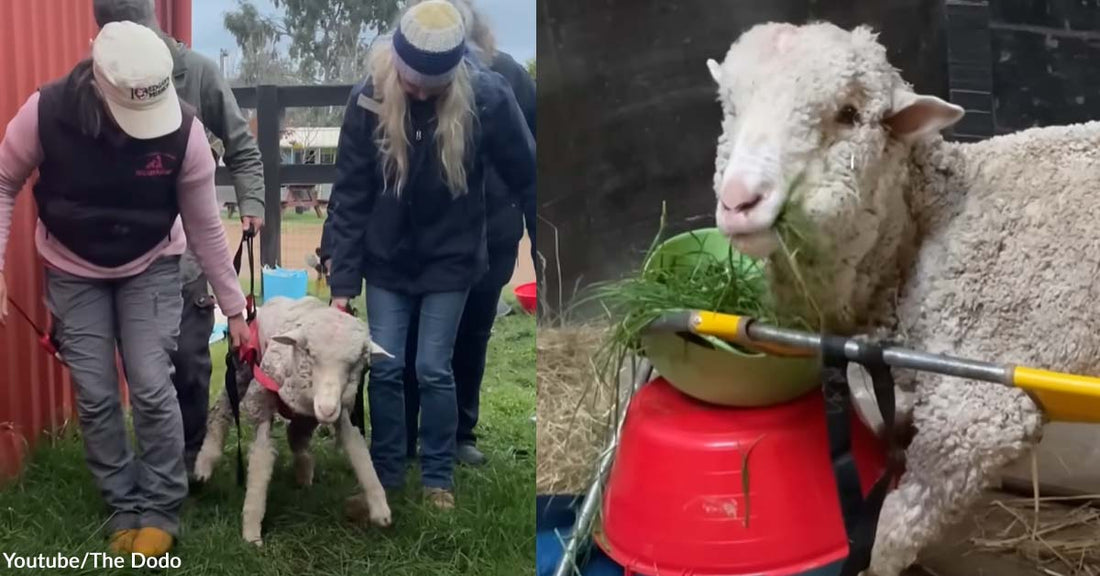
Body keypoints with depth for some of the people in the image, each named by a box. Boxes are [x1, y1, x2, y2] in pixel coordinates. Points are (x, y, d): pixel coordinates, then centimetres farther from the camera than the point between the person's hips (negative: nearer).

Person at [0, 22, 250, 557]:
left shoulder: (184, 130, -27)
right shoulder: (45, 112, -28)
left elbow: (205, 227, -14)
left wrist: (234, 307, -8)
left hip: (151, 268, -1)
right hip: (73, 272, 1)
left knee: (152, 388, -7)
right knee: (95, 396, 2)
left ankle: (161, 511, 9)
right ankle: (124, 508, 19)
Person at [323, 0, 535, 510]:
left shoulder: (487, 98, -22)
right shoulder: (369, 99, -17)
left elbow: (526, 178, -10)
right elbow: (349, 195, -11)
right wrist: (342, 282, -12)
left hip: (450, 260, -2)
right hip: (387, 260, 2)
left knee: (433, 370, 2)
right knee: (384, 368, 6)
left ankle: (438, 477, 20)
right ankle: (386, 472, 24)